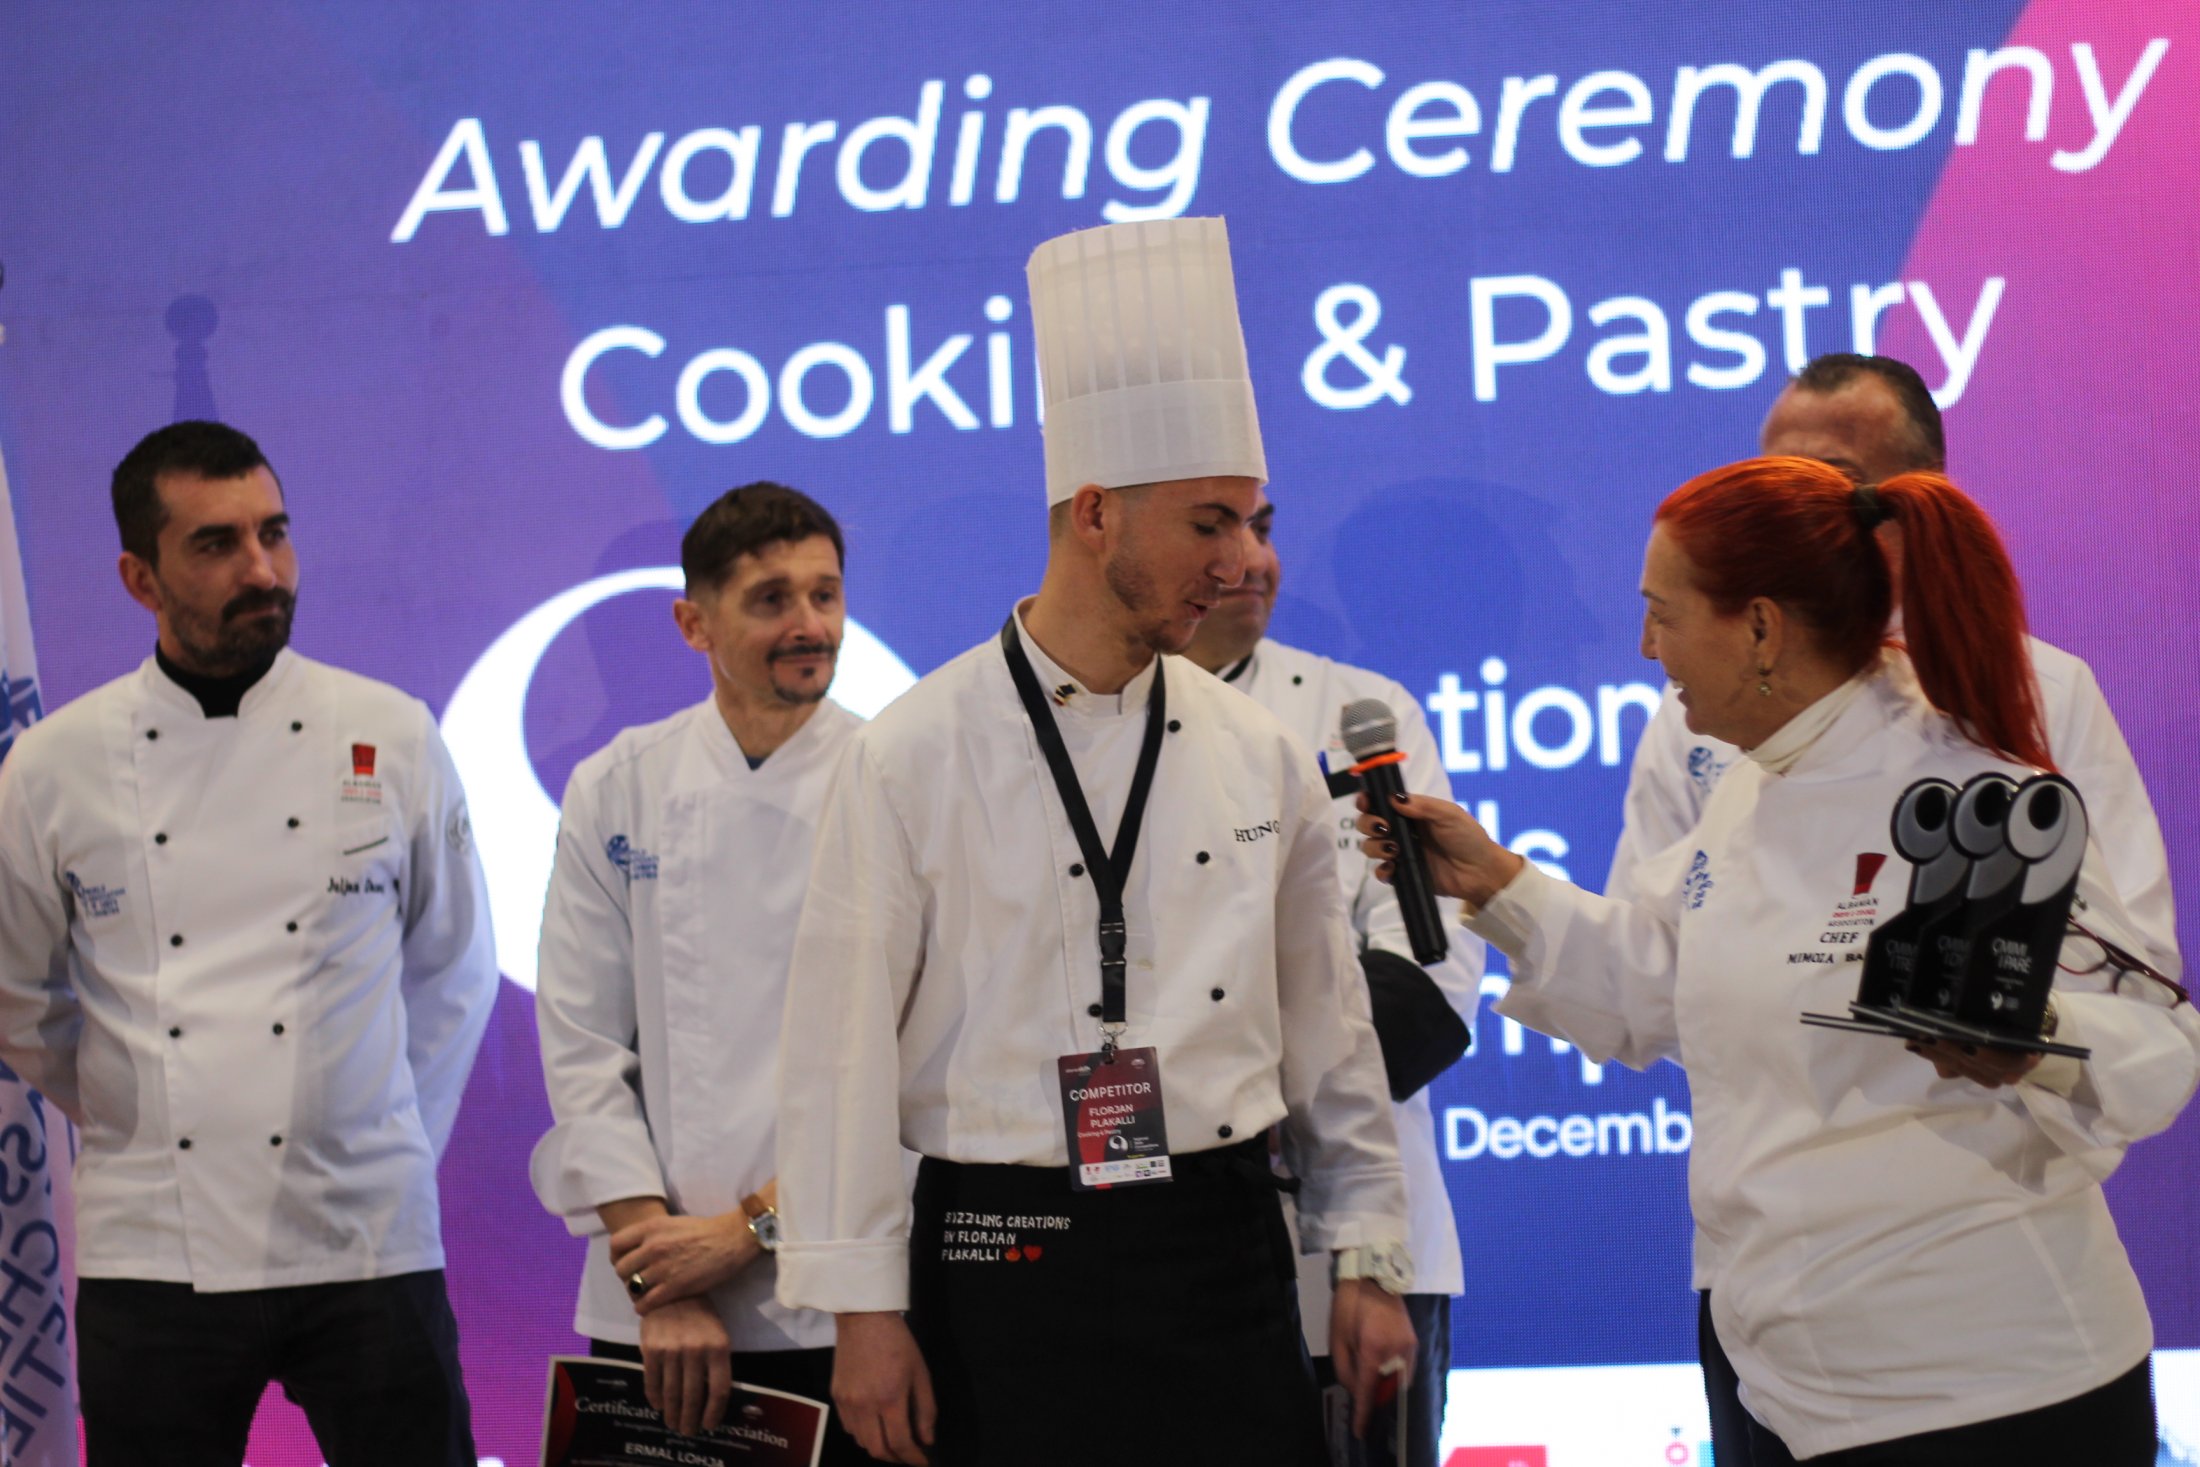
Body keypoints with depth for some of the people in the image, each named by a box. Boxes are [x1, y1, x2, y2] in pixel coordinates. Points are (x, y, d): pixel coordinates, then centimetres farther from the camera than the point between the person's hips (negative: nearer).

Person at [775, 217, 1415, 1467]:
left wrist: (1369, 1261, 11)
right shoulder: (915, 760, -6)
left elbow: (1327, 1025, 13)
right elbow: (846, 1047, -5)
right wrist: (864, 1309, -7)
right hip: (1007, 1268, -4)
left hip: (1225, 1256, 4)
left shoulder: (1260, 755, 7)